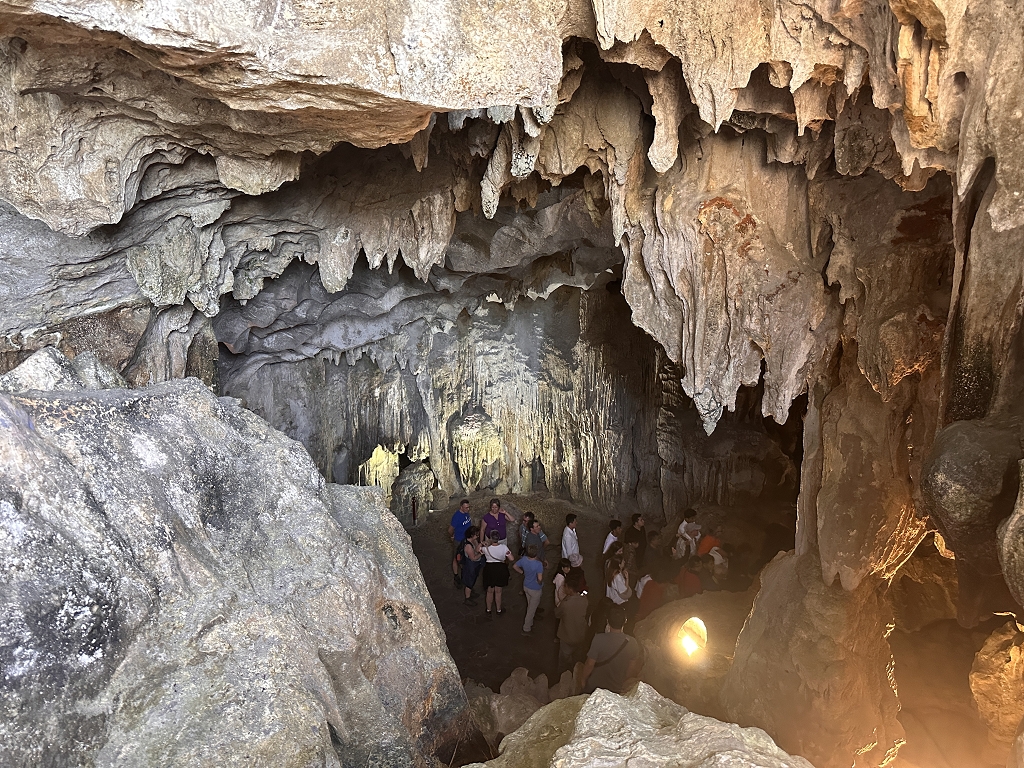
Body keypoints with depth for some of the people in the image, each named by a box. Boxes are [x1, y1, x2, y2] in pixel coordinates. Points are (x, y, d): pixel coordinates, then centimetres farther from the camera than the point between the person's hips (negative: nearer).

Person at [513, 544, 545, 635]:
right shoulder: (538, 564, -34)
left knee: (530, 605, 29)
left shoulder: (524, 559, -16)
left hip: (526, 586, 6)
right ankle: (526, 629, 24)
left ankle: (529, 622, 49)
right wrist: (540, 583, -14)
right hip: (535, 589, -6)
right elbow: (540, 578, -37)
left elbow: (515, 566, 0)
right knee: (531, 609, 12)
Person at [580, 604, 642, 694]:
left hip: (594, 687, -2)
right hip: (616, 689, 2)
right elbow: (631, 670, -6)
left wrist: (584, 679, -1)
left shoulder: (599, 639, -29)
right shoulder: (633, 644, -19)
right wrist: (622, 681, 12)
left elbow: (590, 664, -19)